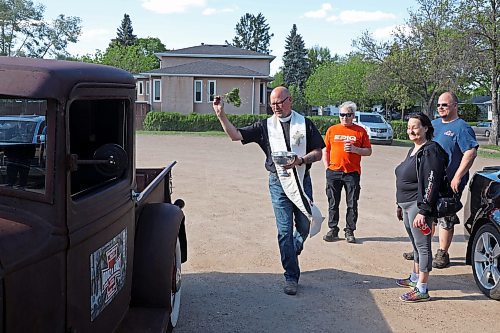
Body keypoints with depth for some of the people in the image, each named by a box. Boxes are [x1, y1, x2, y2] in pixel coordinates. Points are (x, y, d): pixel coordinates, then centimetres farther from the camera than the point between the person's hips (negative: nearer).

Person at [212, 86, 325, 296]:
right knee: (284, 230, 0)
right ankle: (291, 277, 9)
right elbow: (236, 135, 0)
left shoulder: (305, 124, 3)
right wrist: (220, 115, -10)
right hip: (279, 182, 0)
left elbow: (318, 153, 3)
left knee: (305, 226, 8)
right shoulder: (265, 126, 5)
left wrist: (301, 160, -16)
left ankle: (292, 251, 42)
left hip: (302, 180, 1)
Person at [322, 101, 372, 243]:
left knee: (352, 204, 3)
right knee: (333, 203, 7)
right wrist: (327, 167, 3)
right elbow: (325, 150, 12)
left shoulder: (360, 131, 3)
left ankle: (349, 231, 14)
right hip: (334, 172, 1)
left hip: (352, 173, -1)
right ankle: (333, 230, 17)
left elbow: (368, 151, 4)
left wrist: (355, 149, -13)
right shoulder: (332, 130, 8)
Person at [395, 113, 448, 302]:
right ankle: (415, 278, 34)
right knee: (416, 244, 20)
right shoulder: (413, 150, 17)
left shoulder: (430, 151, -14)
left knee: (422, 246, -5)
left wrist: (423, 210, -24)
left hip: (419, 205, -10)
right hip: (407, 205, 10)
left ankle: (422, 290, -1)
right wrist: (400, 205, 23)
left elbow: (431, 184, -20)